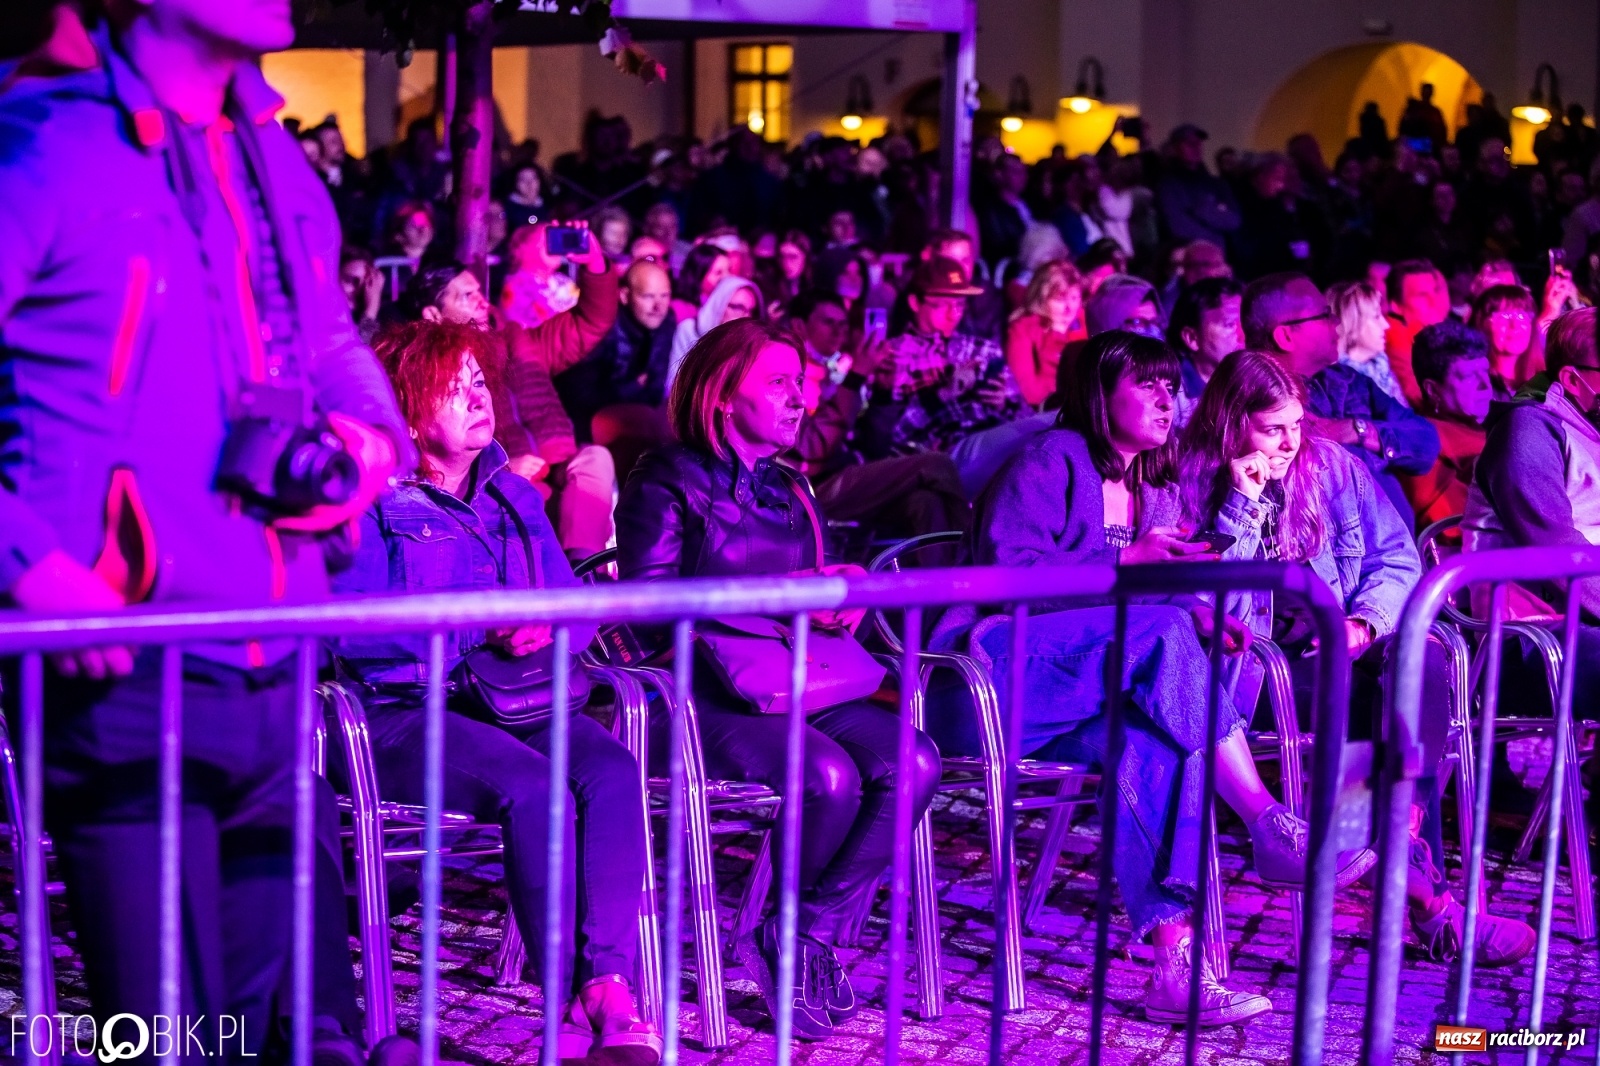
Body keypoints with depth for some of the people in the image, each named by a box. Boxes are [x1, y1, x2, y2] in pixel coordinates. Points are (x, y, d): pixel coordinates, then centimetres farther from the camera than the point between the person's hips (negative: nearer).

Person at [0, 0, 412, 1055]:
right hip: (128, 676, -7)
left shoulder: (280, 165, 14)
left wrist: (370, 432, 7)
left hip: (276, 670, 7)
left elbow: (334, 344, 28)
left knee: (282, 1015, 14)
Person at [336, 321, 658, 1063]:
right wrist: (479, 630, -16)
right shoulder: (373, 503, 2)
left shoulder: (513, 498, 21)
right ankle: (573, 1002, -26)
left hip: (513, 700, 5)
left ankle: (609, 987, -34)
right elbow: (351, 627, -11)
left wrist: (549, 629, -6)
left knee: (611, 771, -27)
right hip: (403, 712, -5)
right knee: (532, 785, -33)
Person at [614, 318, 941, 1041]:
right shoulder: (667, 482, 0)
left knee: (912, 761, -21)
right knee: (829, 775, -32)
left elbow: (819, 593, 24)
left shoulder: (789, 494, 20)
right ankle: (790, 939, -5)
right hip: (699, 699, -6)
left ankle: (804, 938, -12)